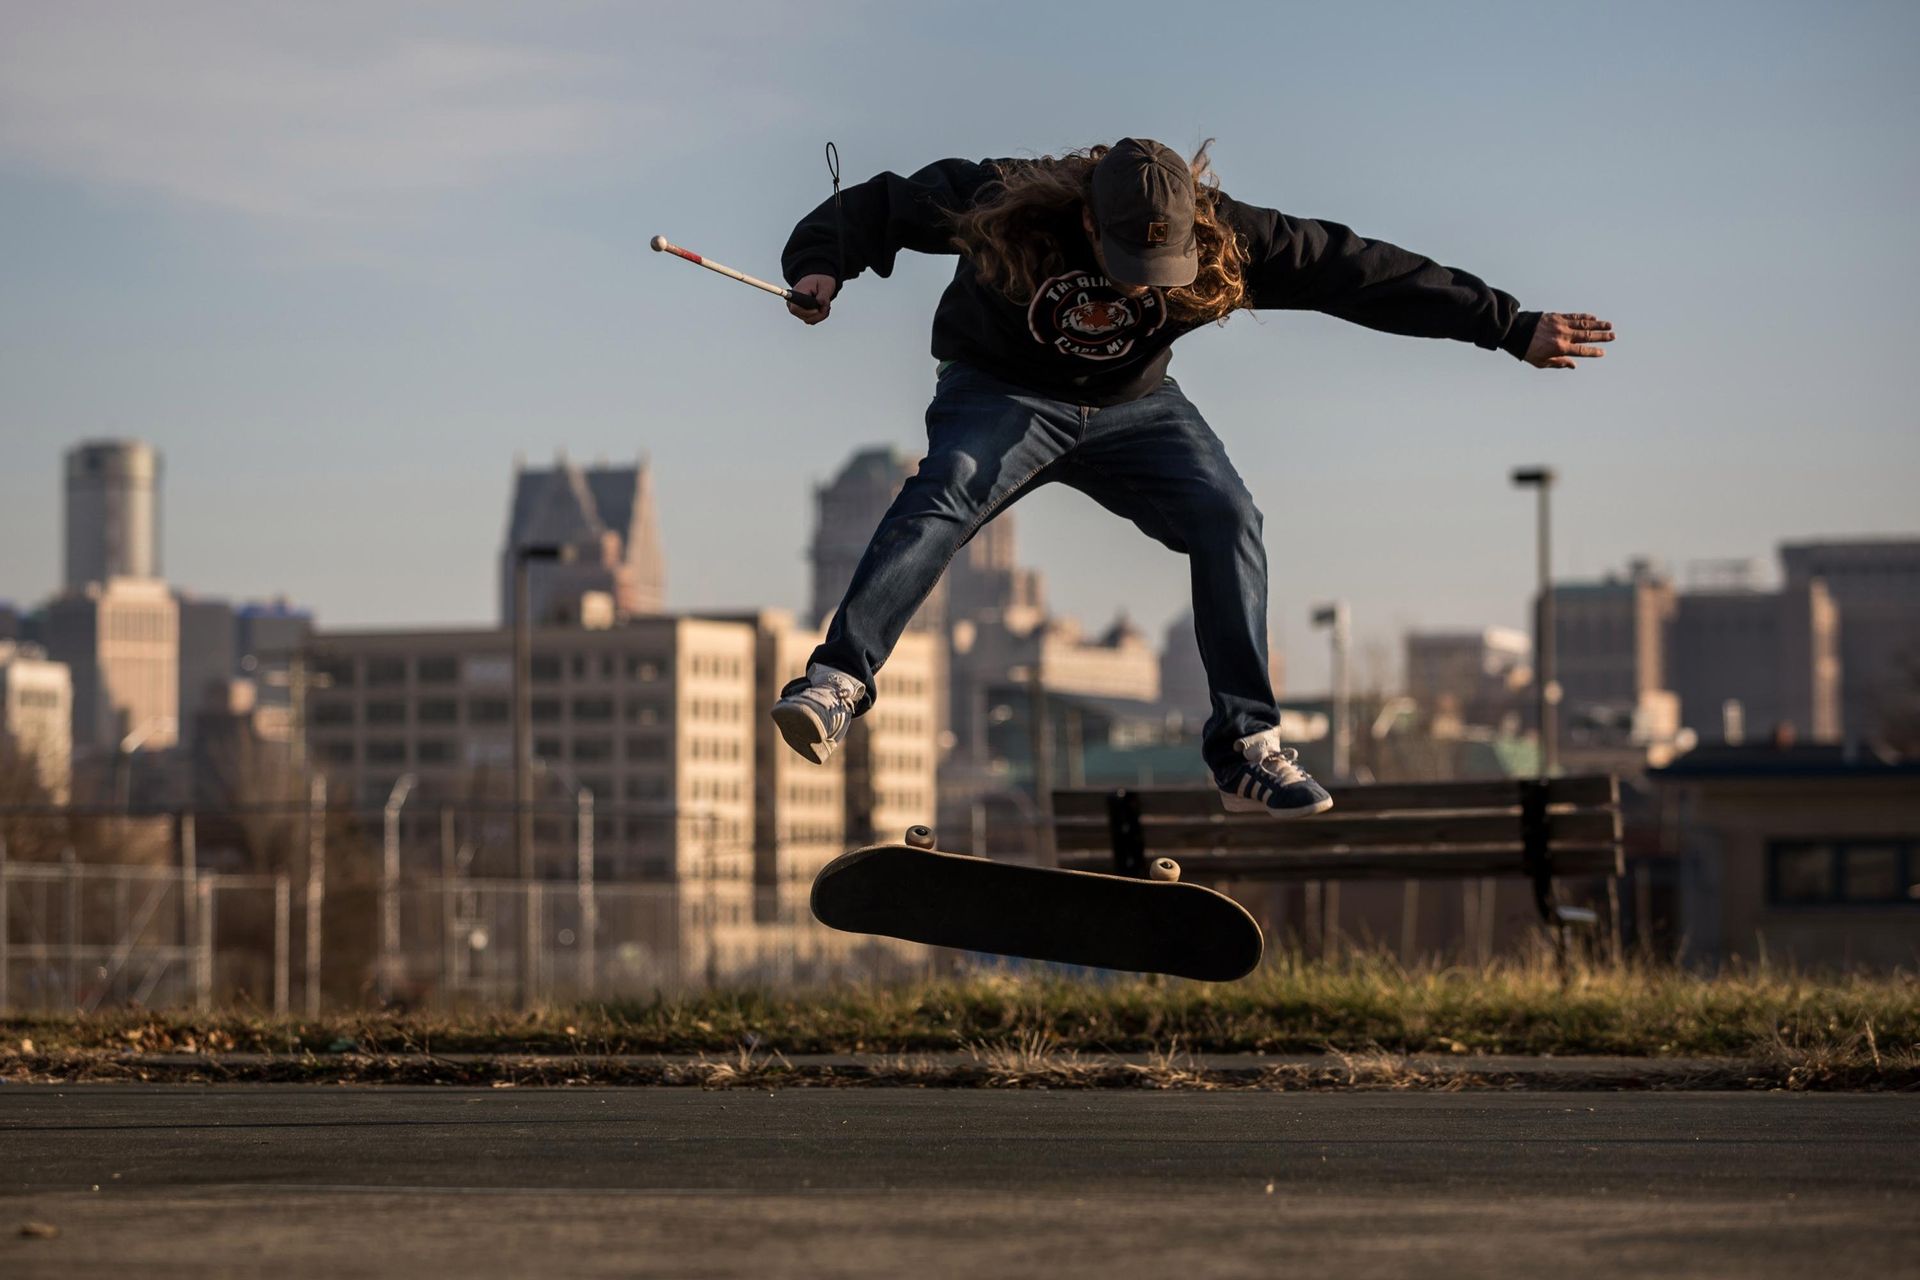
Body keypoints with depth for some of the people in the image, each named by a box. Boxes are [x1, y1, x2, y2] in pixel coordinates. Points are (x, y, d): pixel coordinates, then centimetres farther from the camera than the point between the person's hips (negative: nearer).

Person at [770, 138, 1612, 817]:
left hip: (1132, 405, 3)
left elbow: (1358, 272, -19)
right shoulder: (1001, 206, -27)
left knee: (1227, 517, -18)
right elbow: (880, 206, -13)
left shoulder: (1223, 241, -21)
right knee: (944, 496, -32)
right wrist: (821, 264, -33)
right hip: (1003, 391, -3)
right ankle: (838, 681, -37)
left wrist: (1512, 328, -19)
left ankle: (1247, 748, -13)